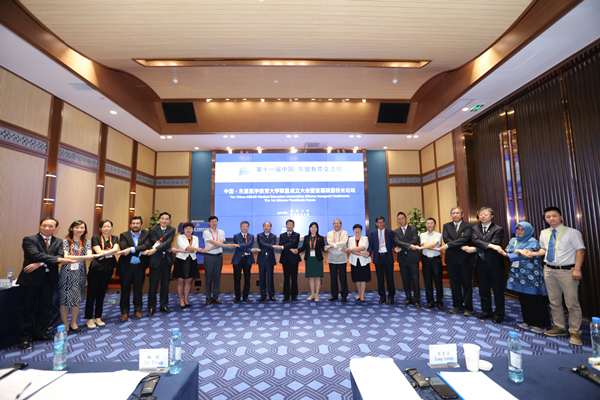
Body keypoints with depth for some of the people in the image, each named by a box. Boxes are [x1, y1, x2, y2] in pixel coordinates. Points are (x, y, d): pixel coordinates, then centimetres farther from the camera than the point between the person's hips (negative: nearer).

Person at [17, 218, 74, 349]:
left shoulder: (58, 242, 7)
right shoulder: (29, 240, -5)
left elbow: (61, 257, -8)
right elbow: (36, 255, -20)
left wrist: (40, 264, -20)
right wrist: (57, 259, -24)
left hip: (49, 278, 4)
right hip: (31, 278, -4)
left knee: (45, 307, 12)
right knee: (27, 309, 4)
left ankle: (41, 333, 25)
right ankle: (25, 338, 15)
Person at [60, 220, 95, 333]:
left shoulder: (87, 242, 8)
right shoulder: (65, 241, 2)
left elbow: (89, 256, -6)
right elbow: (66, 257, -10)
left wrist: (73, 258, -26)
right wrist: (83, 257, -24)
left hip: (80, 274, 2)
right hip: (67, 273, -2)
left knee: (77, 298, 7)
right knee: (64, 298, 2)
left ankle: (73, 323, 21)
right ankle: (65, 324, 16)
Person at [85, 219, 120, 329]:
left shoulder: (114, 238, 9)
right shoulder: (95, 238, -1)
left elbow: (116, 249, -8)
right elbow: (99, 252, -12)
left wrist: (104, 253, -16)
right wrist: (111, 252, -7)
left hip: (108, 269, 3)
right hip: (96, 268, -3)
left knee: (101, 294, 11)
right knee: (92, 294, 3)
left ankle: (98, 317, 21)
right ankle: (89, 318, 14)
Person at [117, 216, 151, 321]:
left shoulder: (146, 235, 2)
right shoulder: (124, 235, 1)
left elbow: (146, 246, -16)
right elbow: (123, 248, -15)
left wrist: (131, 249, -26)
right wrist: (141, 251, -22)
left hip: (140, 266, 1)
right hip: (126, 266, 0)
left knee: (138, 289, 11)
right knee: (125, 289, 7)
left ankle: (137, 310, 24)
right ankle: (125, 312, 20)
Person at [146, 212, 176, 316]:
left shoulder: (172, 230, 3)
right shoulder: (153, 229, -1)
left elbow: (168, 243, -11)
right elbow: (155, 243, -12)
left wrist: (156, 249, -23)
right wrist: (171, 249, -15)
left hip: (167, 259, 2)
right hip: (156, 259, -2)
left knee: (165, 284, 11)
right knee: (153, 284, 4)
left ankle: (164, 305, 24)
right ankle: (151, 307, 17)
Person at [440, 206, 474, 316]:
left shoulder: (467, 226, -1)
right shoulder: (446, 226, 9)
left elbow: (465, 239, -16)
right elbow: (446, 238, -5)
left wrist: (448, 245, -21)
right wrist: (461, 246, -16)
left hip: (464, 258, -3)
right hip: (452, 259, 3)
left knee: (467, 284, 5)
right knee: (454, 284, 10)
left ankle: (468, 308, 15)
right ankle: (457, 306, 21)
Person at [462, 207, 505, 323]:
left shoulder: (498, 229, -6)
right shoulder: (475, 228, 7)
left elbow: (494, 244, -16)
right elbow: (476, 240, -10)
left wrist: (474, 249, -18)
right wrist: (489, 245, -26)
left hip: (494, 263, -4)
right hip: (481, 263, 4)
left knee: (498, 290, 7)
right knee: (483, 289, 13)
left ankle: (498, 314, 20)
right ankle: (487, 311, 26)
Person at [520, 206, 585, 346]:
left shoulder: (572, 233, -5)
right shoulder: (544, 233, 9)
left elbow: (580, 250, -8)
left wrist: (577, 269, -16)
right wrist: (533, 253, 0)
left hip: (567, 271, -5)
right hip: (549, 270, 5)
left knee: (572, 303, 1)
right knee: (554, 302, 13)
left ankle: (575, 332, 14)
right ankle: (559, 327, 26)